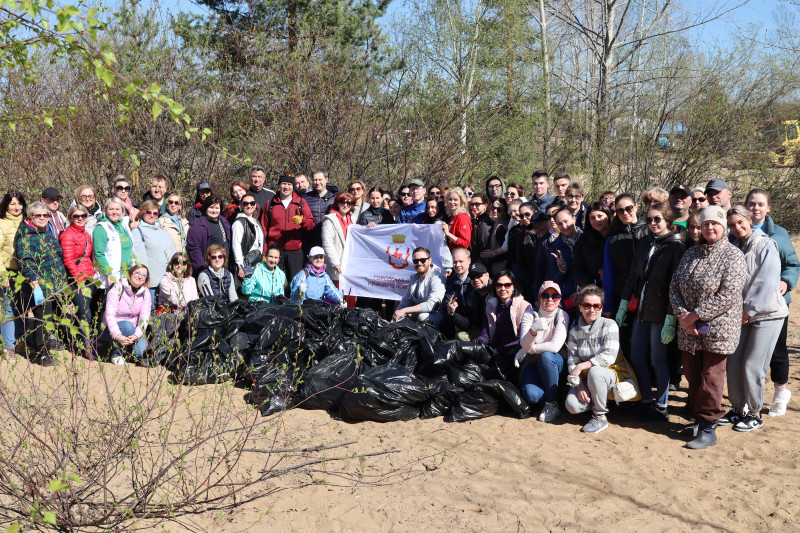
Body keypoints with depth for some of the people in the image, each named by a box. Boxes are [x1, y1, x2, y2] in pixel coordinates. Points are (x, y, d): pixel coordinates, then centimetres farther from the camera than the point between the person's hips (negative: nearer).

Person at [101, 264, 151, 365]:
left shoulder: (145, 293, -2)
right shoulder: (118, 289, -14)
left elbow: (145, 317, -11)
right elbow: (109, 315, -22)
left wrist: (136, 335, -30)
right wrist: (118, 336, -36)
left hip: (133, 331, 3)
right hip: (112, 330, -3)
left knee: (141, 351, -23)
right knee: (128, 325, -36)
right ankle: (117, 353, -12)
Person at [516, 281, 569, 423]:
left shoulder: (562, 315, -8)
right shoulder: (530, 314, -6)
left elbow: (555, 346, -20)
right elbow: (524, 345, -19)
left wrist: (528, 350, -14)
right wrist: (533, 330, -40)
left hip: (554, 362, 0)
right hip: (532, 363, 0)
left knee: (546, 356, -37)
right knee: (531, 395, -29)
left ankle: (552, 404, -19)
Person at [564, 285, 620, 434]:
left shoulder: (609, 325, -7)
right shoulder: (574, 331, 4)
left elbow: (609, 357, -19)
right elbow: (571, 361, -1)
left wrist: (581, 366, -21)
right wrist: (579, 385, -17)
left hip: (608, 375, -3)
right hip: (585, 379, 3)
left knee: (594, 371, -38)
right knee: (572, 405, -24)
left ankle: (600, 417, -18)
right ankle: (600, 401, 10)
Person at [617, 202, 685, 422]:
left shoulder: (676, 247, -7)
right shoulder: (644, 244, 11)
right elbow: (632, 276, 15)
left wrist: (670, 320, -16)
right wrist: (623, 306, 10)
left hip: (660, 313, -6)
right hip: (641, 310, 6)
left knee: (658, 360, 2)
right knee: (636, 357, 9)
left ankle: (661, 407, 14)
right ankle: (647, 401, 23)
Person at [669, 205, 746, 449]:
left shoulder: (733, 256, -8)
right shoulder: (691, 253, 10)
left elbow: (727, 296, -18)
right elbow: (674, 286, 7)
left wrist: (694, 315, -17)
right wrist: (682, 314, -9)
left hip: (717, 329, -5)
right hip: (689, 330, 6)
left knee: (710, 379, -1)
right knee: (692, 376, 12)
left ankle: (708, 429, 9)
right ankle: (699, 418, 27)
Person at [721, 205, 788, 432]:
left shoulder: (766, 245, -11)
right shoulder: (733, 248, 8)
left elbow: (766, 283, -16)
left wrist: (749, 310, -13)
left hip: (767, 314, -6)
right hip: (741, 314, 6)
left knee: (752, 366, -5)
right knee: (733, 363, 4)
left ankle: (755, 414, 11)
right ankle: (738, 409, 20)